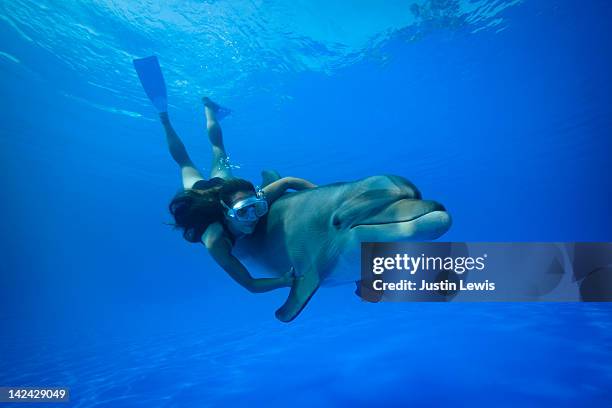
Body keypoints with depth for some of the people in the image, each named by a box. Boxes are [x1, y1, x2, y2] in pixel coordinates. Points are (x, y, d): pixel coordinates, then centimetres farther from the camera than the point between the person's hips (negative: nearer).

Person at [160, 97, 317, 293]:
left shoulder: (253, 201, -46)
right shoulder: (215, 242, -51)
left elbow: (287, 181, -34)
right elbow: (251, 284, -47)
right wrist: (285, 281, -63)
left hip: (221, 183, 1)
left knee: (218, 147, 33)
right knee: (185, 162, 32)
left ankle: (208, 106, 55)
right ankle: (165, 120, 51)